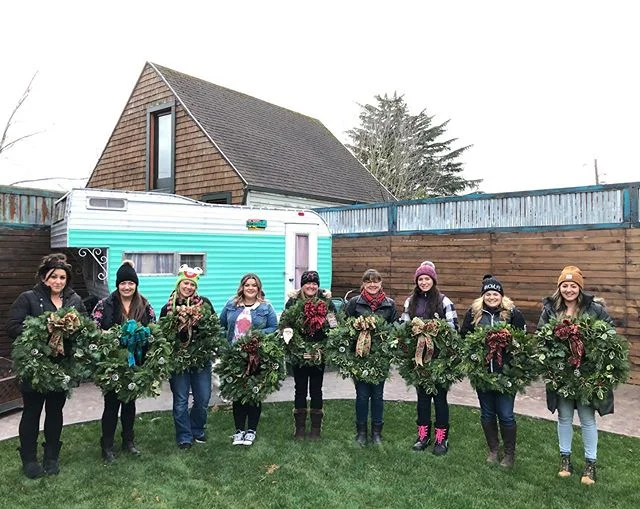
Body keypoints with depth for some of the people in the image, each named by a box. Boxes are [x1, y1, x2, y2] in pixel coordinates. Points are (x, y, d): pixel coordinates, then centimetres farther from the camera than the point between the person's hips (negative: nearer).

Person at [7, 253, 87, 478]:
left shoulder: (75, 300, 5)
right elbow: (12, 327, -11)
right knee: (31, 412, 10)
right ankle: (29, 459, 26)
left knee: (55, 411, 14)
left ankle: (52, 457, 29)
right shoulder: (28, 298, -5)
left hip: (63, 366, 3)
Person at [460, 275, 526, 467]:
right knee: (487, 413, 15)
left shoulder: (513, 313, -4)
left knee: (505, 414, 5)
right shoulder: (473, 313, 2)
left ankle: (510, 453, 26)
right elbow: (464, 337, 5)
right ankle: (493, 450, 33)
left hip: (506, 372, -2)